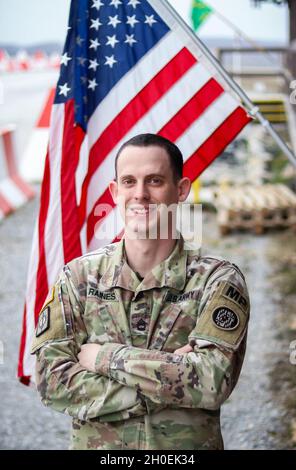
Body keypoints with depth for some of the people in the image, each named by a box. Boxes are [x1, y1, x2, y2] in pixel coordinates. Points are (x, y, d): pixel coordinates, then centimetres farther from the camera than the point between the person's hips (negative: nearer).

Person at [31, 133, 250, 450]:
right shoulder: (78, 276, -5)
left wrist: (104, 356, -18)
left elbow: (213, 381, -22)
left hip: (189, 446, -1)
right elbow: (51, 380, -14)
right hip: (94, 446, 1)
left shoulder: (218, 280, -9)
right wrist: (168, 377, -21)